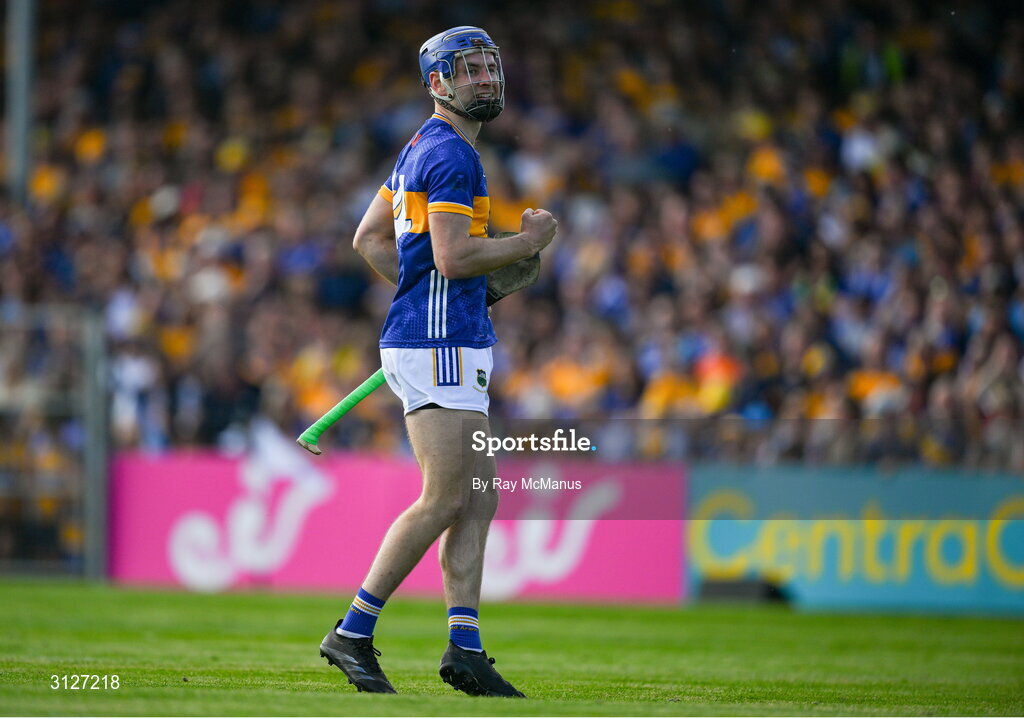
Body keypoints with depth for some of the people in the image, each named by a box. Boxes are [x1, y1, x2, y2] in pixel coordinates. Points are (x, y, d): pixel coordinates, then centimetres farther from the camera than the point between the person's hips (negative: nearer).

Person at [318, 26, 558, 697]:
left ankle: (465, 648, 3)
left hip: (453, 344, 11)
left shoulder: (422, 150, 19)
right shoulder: (452, 153, -12)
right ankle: (352, 634, -6)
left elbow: (369, 238, 25)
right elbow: (453, 257, -21)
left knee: (479, 498, 7)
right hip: (440, 344, -11)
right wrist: (529, 241, -9)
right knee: (445, 501, -9)